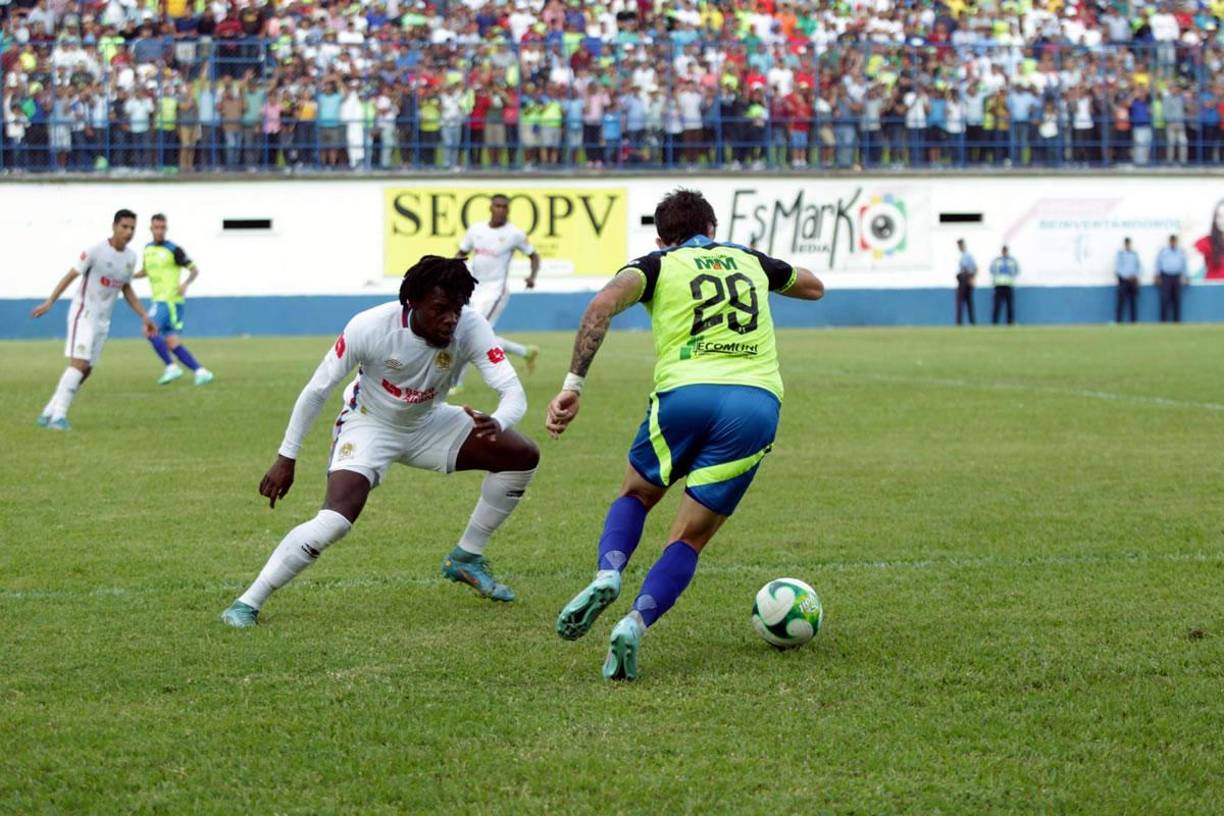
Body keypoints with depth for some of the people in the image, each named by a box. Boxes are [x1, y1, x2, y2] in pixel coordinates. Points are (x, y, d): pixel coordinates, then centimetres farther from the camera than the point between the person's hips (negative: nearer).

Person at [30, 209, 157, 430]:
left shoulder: (130, 257, 6)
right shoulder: (96, 251, -14)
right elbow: (71, 275, -11)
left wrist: (144, 317, 15)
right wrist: (49, 302, -17)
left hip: (103, 320, 7)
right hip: (83, 313, -7)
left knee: (85, 370, 6)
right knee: (79, 363, -19)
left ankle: (49, 414, 14)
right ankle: (58, 416, -16)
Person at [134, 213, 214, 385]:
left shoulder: (173, 250, -8)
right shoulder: (148, 249, 13)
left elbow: (194, 270, -5)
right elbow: (146, 270, 30)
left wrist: (185, 284, -23)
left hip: (170, 299, -8)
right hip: (159, 300, 8)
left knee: (150, 331, -18)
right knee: (171, 343, 2)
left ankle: (171, 368, -10)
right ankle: (200, 372, 4)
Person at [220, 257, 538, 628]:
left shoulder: (470, 328, -26)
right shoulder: (370, 328, -32)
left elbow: (513, 391, -31)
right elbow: (317, 390, -19)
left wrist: (496, 423, -55)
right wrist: (286, 458, -16)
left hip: (429, 423, 5)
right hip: (369, 425, -5)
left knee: (523, 456, -3)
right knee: (335, 521, -27)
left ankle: (466, 559, 14)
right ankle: (248, 603, -15)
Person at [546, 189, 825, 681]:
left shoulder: (658, 265, 16)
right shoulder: (749, 261, 27)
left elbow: (604, 304, -5)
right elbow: (814, 288, 47)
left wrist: (573, 385, -8)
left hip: (684, 394, -1)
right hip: (757, 401, 2)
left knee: (636, 495, 26)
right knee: (689, 540, 10)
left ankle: (607, 574, -3)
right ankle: (636, 623, -15)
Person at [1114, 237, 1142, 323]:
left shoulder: (1135, 254, 14)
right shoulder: (1119, 254, 2)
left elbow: (1139, 266, 15)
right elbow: (1117, 267, -5)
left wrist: (1136, 276, -3)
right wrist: (1127, 277, -13)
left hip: (1133, 280, 4)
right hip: (1123, 279, -4)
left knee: (1134, 302, 1)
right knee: (1121, 301, -9)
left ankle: (1134, 321, 4)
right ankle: (1118, 321, -10)